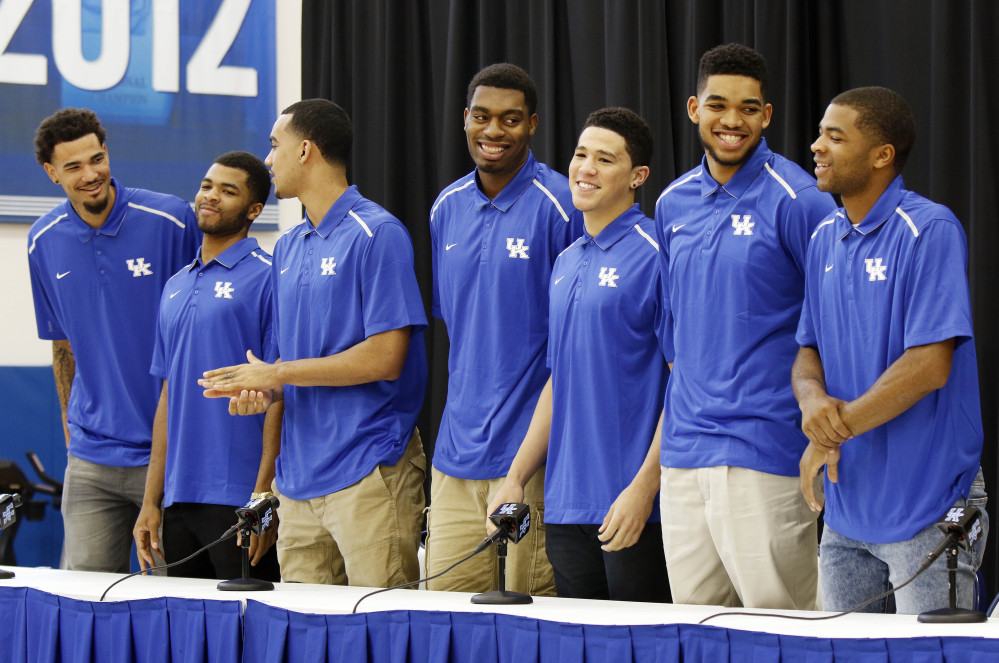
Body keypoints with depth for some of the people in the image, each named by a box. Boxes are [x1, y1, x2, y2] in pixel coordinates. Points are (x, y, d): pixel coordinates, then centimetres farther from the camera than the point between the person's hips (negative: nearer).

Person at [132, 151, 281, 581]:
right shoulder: (176, 287, 18)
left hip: (238, 498, -7)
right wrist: (151, 501, 14)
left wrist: (264, 496, -16)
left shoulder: (266, 279, -5)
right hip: (180, 498, 7)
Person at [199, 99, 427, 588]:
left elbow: (385, 357, -15)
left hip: (367, 473, -8)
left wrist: (277, 373, -11)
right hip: (298, 477, 8)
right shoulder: (288, 249, 18)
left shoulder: (376, 234, -9)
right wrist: (262, 391, -1)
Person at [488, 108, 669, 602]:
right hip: (567, 505, 7)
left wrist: (644, 487, -18)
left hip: (631, 506, -7)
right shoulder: (567, 263, 16)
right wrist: (516, 477, 14)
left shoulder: (655, 255, -8)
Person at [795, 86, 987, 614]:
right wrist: (814, 399, -10)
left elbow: (931, 365, -19)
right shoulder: (825, 239, 13)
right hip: (848, 507, 7)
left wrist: (839, 428, -12)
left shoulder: (929, 231, -12)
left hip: (926, 507, -7)